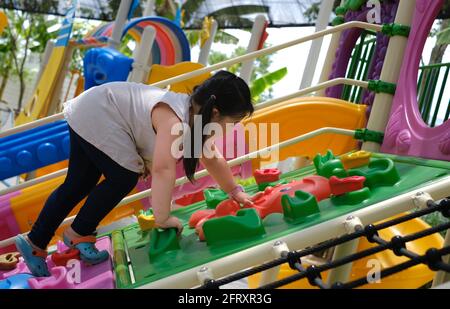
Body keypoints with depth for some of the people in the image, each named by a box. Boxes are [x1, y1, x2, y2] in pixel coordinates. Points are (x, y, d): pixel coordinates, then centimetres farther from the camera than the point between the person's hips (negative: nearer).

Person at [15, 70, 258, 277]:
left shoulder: (198, 115, -2)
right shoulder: (174, 118, -32)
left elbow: (212, 158, 11)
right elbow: (163, 170, -39)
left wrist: (235, 191, 12)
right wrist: (163, 219, -31)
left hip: (92, 117, 9)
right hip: (94, 116, -9)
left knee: (79, 185, 10)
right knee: (124, 178, -9)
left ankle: (35, 242, 17)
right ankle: (78, 234, 5)